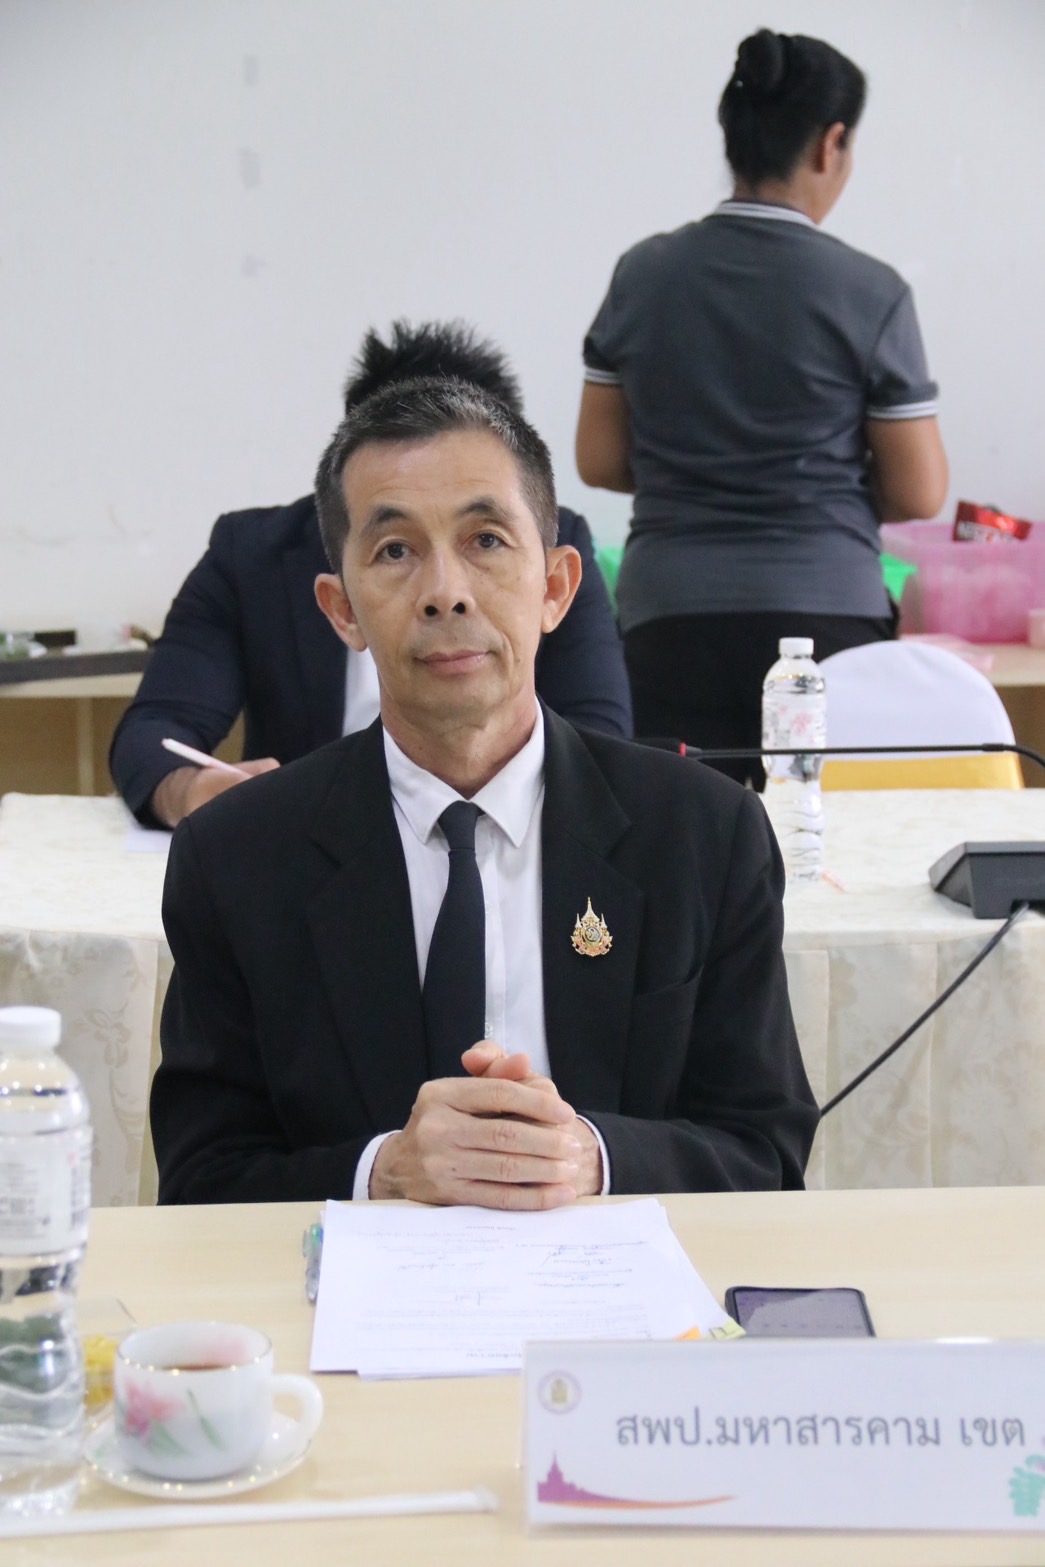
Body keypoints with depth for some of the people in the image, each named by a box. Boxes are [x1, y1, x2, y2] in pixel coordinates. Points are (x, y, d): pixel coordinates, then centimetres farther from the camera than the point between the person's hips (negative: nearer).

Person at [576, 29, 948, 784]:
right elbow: (919, 493, -2)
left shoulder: (644, 275, 3)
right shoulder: (870, 293, -6)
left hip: (671, 619, 3)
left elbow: (599, 460, 9)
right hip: (823, 615, -3)